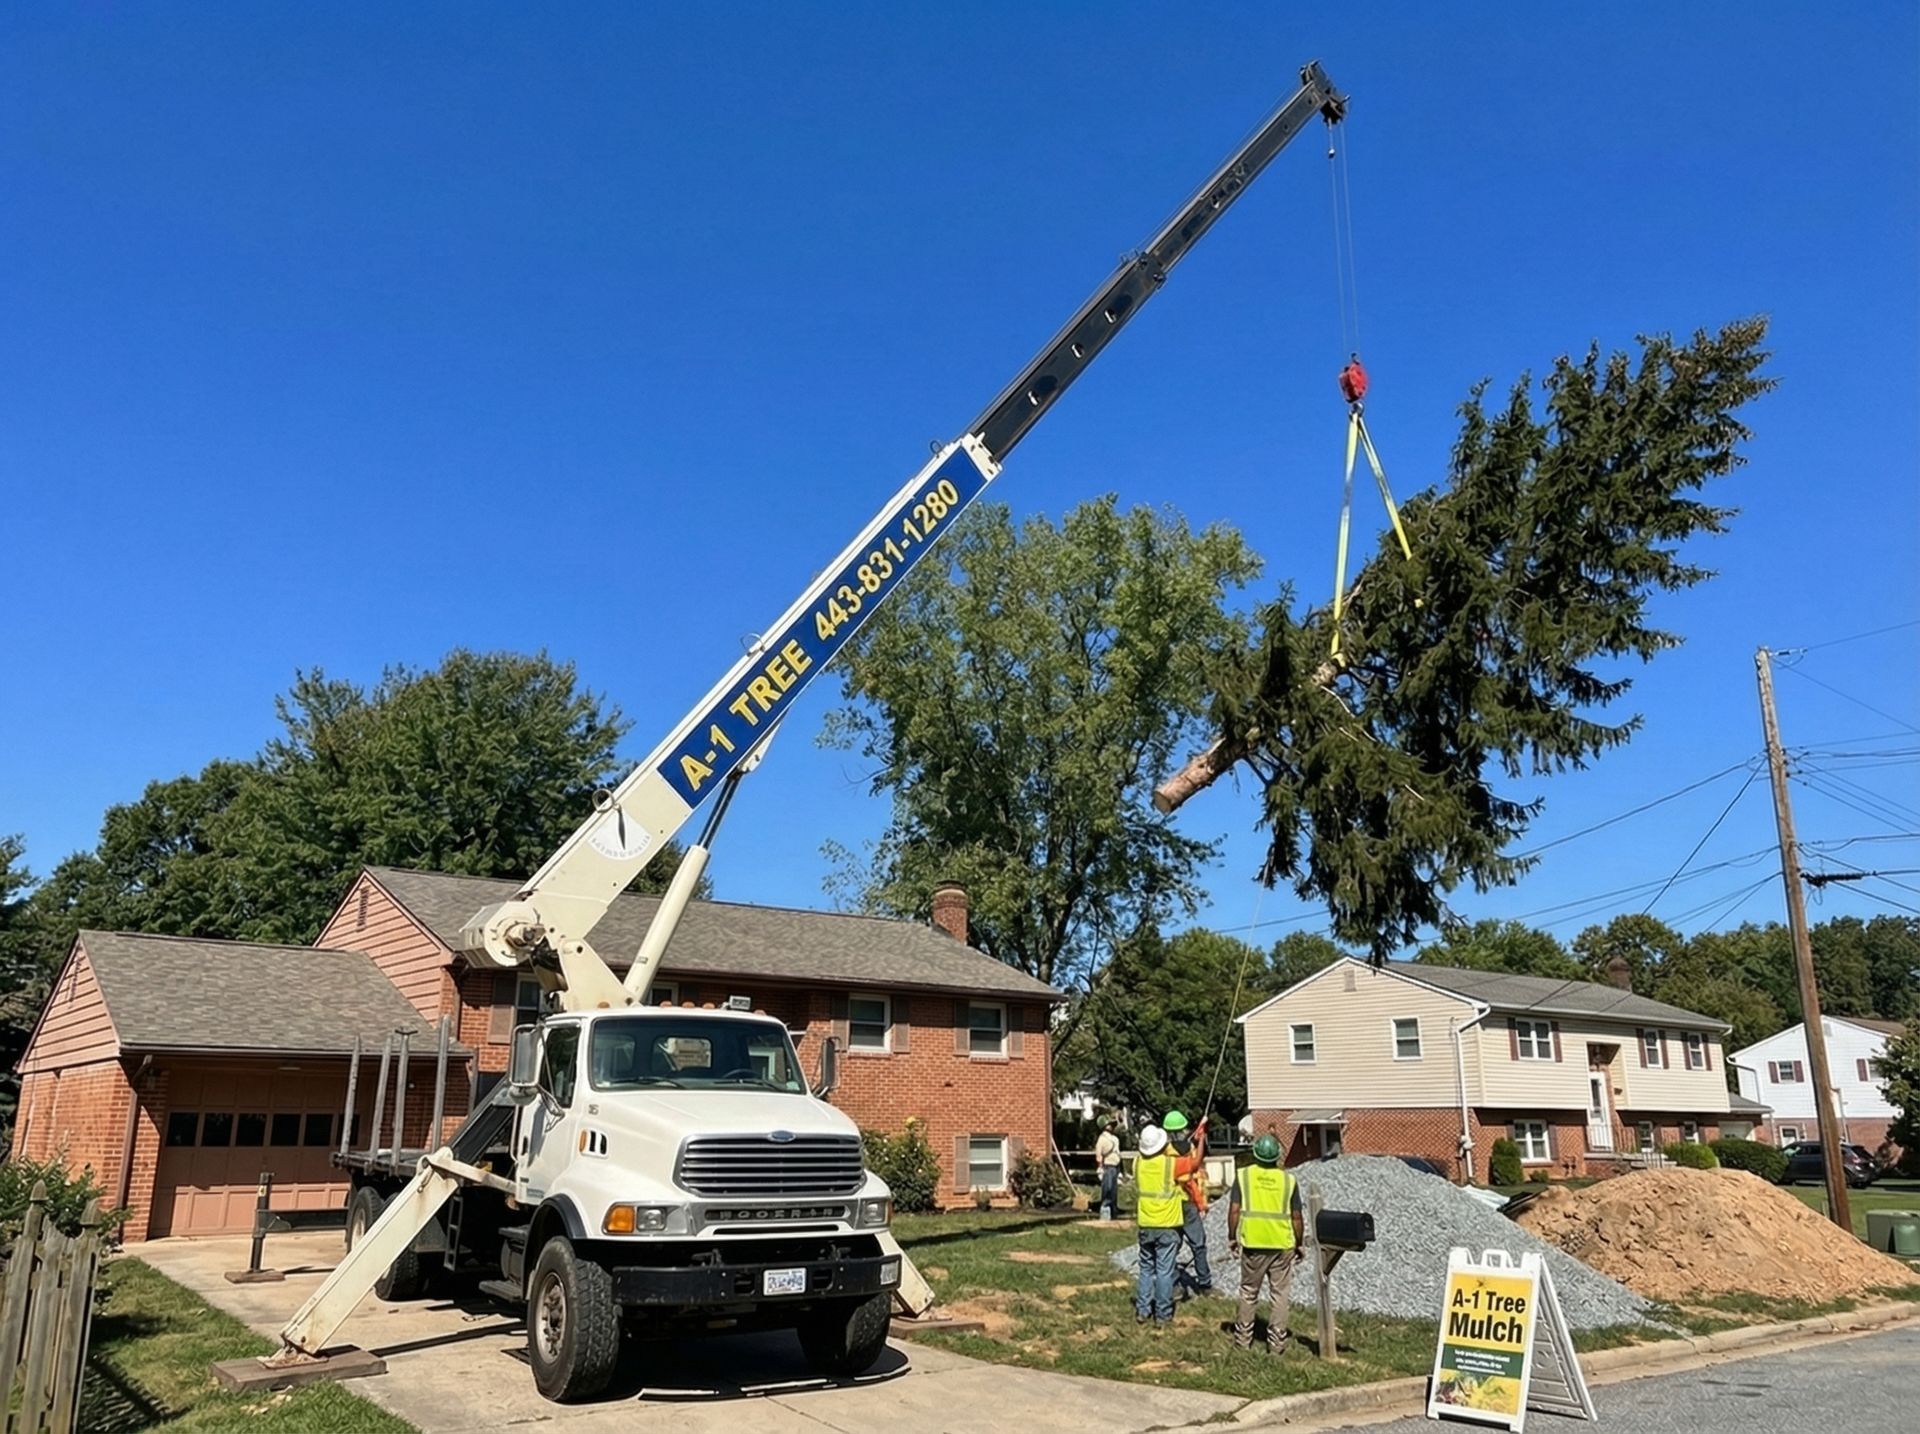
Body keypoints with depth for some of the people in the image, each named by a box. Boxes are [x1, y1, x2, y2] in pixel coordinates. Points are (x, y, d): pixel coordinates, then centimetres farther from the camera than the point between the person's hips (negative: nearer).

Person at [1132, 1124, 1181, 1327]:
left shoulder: (1138, 1163, -3)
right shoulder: (1171, 1164, -15)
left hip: (1145, 1226, 4)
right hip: (1167, 1226, -4)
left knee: (1146, 1267, 16)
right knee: (1164, 1270, 3)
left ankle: (1142, 1311, 18)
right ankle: (1162, 1316, 8)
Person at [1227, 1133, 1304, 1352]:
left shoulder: (1243, 1176, -4)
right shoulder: (1289, 1180, -2)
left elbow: (1234, 1210, -6)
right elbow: (1296, 1217, 1)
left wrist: (1232, 1237, 6)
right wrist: (1299, 1243, 13)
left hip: (1252, 1243, 0)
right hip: (1282, 1244, 0)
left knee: (1249, 1292, 13)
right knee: (1280, 1293, 10)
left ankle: (1243, 1338, 19)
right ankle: (1277, 1341, 12)